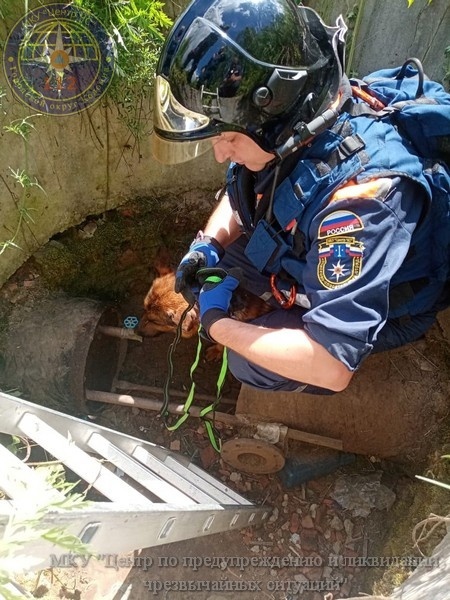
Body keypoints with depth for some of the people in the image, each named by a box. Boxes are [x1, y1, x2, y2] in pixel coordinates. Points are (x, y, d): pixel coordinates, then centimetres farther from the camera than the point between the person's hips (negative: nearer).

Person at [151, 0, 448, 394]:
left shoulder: (361, 195, -42)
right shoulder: (280, 132, -19)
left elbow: (331, 367, -42)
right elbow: (238, 194, 4)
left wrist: (217, 324, -30)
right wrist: (208, 245, -16)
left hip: (379, 307, -6)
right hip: (309, 257, 7)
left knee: (251, 365, -17)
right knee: (214, 261, -5)